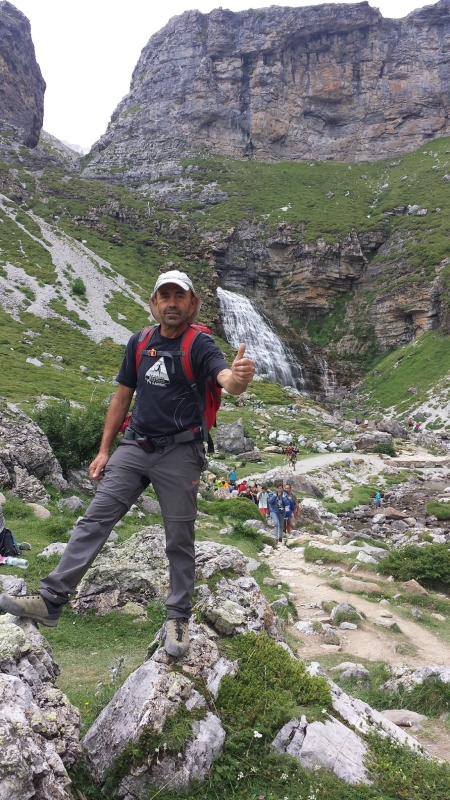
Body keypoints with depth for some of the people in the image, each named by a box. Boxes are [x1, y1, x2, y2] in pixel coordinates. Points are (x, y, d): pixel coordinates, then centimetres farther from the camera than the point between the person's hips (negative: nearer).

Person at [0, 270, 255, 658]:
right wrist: (104, 449, 10)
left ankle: (179, 617, 20)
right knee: (95, 519, 1)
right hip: (134, 447, 4)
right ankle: (51, 600, 8)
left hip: (179, 453, -4)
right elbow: (123, 396, 12)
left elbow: (228, 380, -29)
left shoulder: (200, 346, -9)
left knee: (180, 539, 4)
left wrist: (240, 376, -54)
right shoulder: (139, 342, 6)